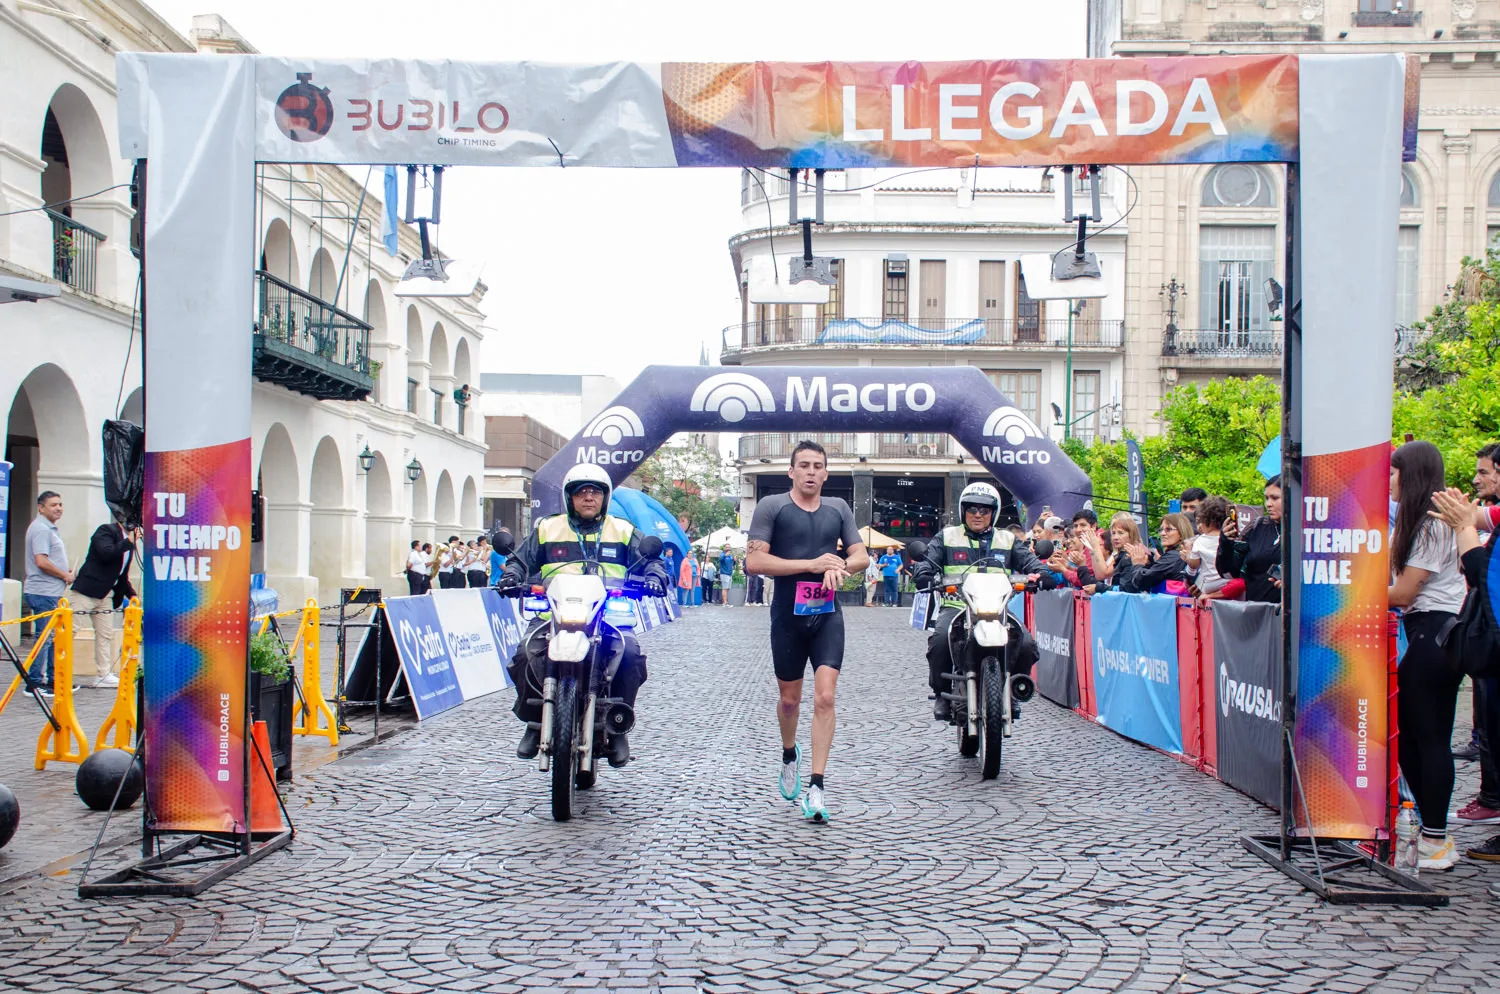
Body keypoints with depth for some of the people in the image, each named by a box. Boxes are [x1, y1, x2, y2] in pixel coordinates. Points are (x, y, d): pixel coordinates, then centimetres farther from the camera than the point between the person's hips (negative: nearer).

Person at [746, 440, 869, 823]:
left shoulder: (838, 508, 10)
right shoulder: (771, 506, -2)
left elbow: (861, 555, 11)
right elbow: (754, 561, -11)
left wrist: (839, 567, -14)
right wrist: (812, 565, -16)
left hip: (827, 615, 1)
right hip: (787, 616, -1)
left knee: (825, 697, -12)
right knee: (790, 698, 13)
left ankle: (816, 785, -11)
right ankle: (789, 755, 43)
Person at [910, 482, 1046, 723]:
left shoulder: (1008, 540, 19)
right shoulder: (947, 537, 14)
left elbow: (1031, 561, 9)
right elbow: (925, 563, 5)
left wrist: (1040, 574, -14)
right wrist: (926, 577, -17)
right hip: (956, 606, -2)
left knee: (1027, 645, -23)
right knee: (940, 640, -34)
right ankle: (942, 693, -9)